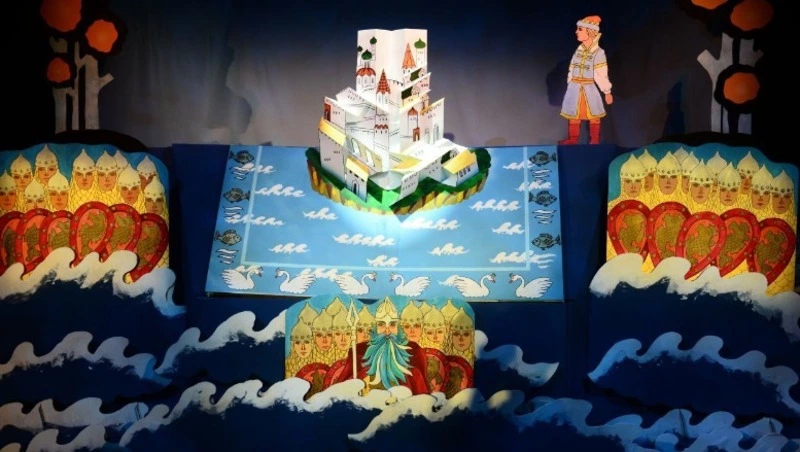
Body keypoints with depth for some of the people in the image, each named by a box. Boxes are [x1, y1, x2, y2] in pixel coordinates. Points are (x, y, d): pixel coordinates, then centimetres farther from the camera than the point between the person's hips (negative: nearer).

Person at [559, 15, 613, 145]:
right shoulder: (578, 50, 3)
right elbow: (572, 71, 10)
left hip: (589, 88, -5)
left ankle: (594, 140, 19)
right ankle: (573, 138, 22)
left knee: (593, 115, 8)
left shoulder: (598, 52, -13)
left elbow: (602, 74, -13)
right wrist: (570, 87, 12)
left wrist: (607, 92, -9)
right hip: (575, 88, 5)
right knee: (573, 113, 11)